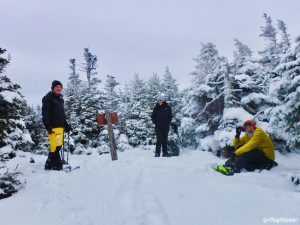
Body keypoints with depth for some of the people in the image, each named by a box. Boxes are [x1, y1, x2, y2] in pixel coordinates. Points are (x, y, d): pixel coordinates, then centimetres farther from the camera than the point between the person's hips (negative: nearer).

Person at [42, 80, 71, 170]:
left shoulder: (60, 99, 23)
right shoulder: (48, 98, -1)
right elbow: (45, 113, -9)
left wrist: (66, 125, 20)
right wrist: (48, 126, -17)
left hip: (60, 126, 8)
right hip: (53, 127, -8)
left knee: (58, 146, 7)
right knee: (55, 146, -11)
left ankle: (49, 164, 16)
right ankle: (57, 166, -5)